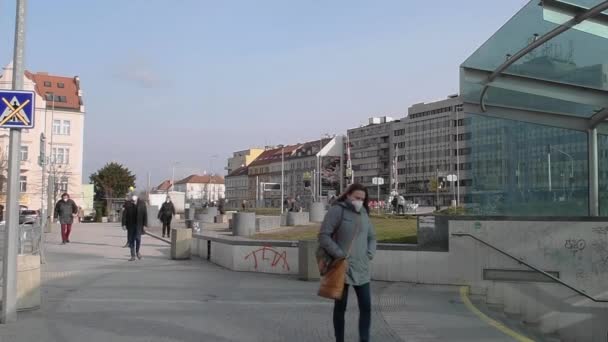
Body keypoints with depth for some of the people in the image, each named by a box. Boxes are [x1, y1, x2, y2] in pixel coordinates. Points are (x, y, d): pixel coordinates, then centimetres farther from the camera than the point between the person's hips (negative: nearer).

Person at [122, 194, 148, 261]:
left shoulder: (142, 203, -7)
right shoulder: (127, 204, -5)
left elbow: (145, 214, -5)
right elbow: (124, 215, -4)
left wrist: (145, 225, -8)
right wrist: (124, 224, -10)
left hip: (139, 225, -1)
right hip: (130, 225, 2)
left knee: (138, 238, -10)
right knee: (131, 240, 3)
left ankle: (137, 252, 17)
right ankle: (133, 256, 11)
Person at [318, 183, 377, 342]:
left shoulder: (363, 213, 11)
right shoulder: (337, 210, -8)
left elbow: (372, 237, 22)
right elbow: (323, 236, -12)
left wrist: (370, 254, 6)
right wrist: (340, 255, -16)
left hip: (362, 269, 5)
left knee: (366, 307, 2)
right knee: (340, 307, 6)